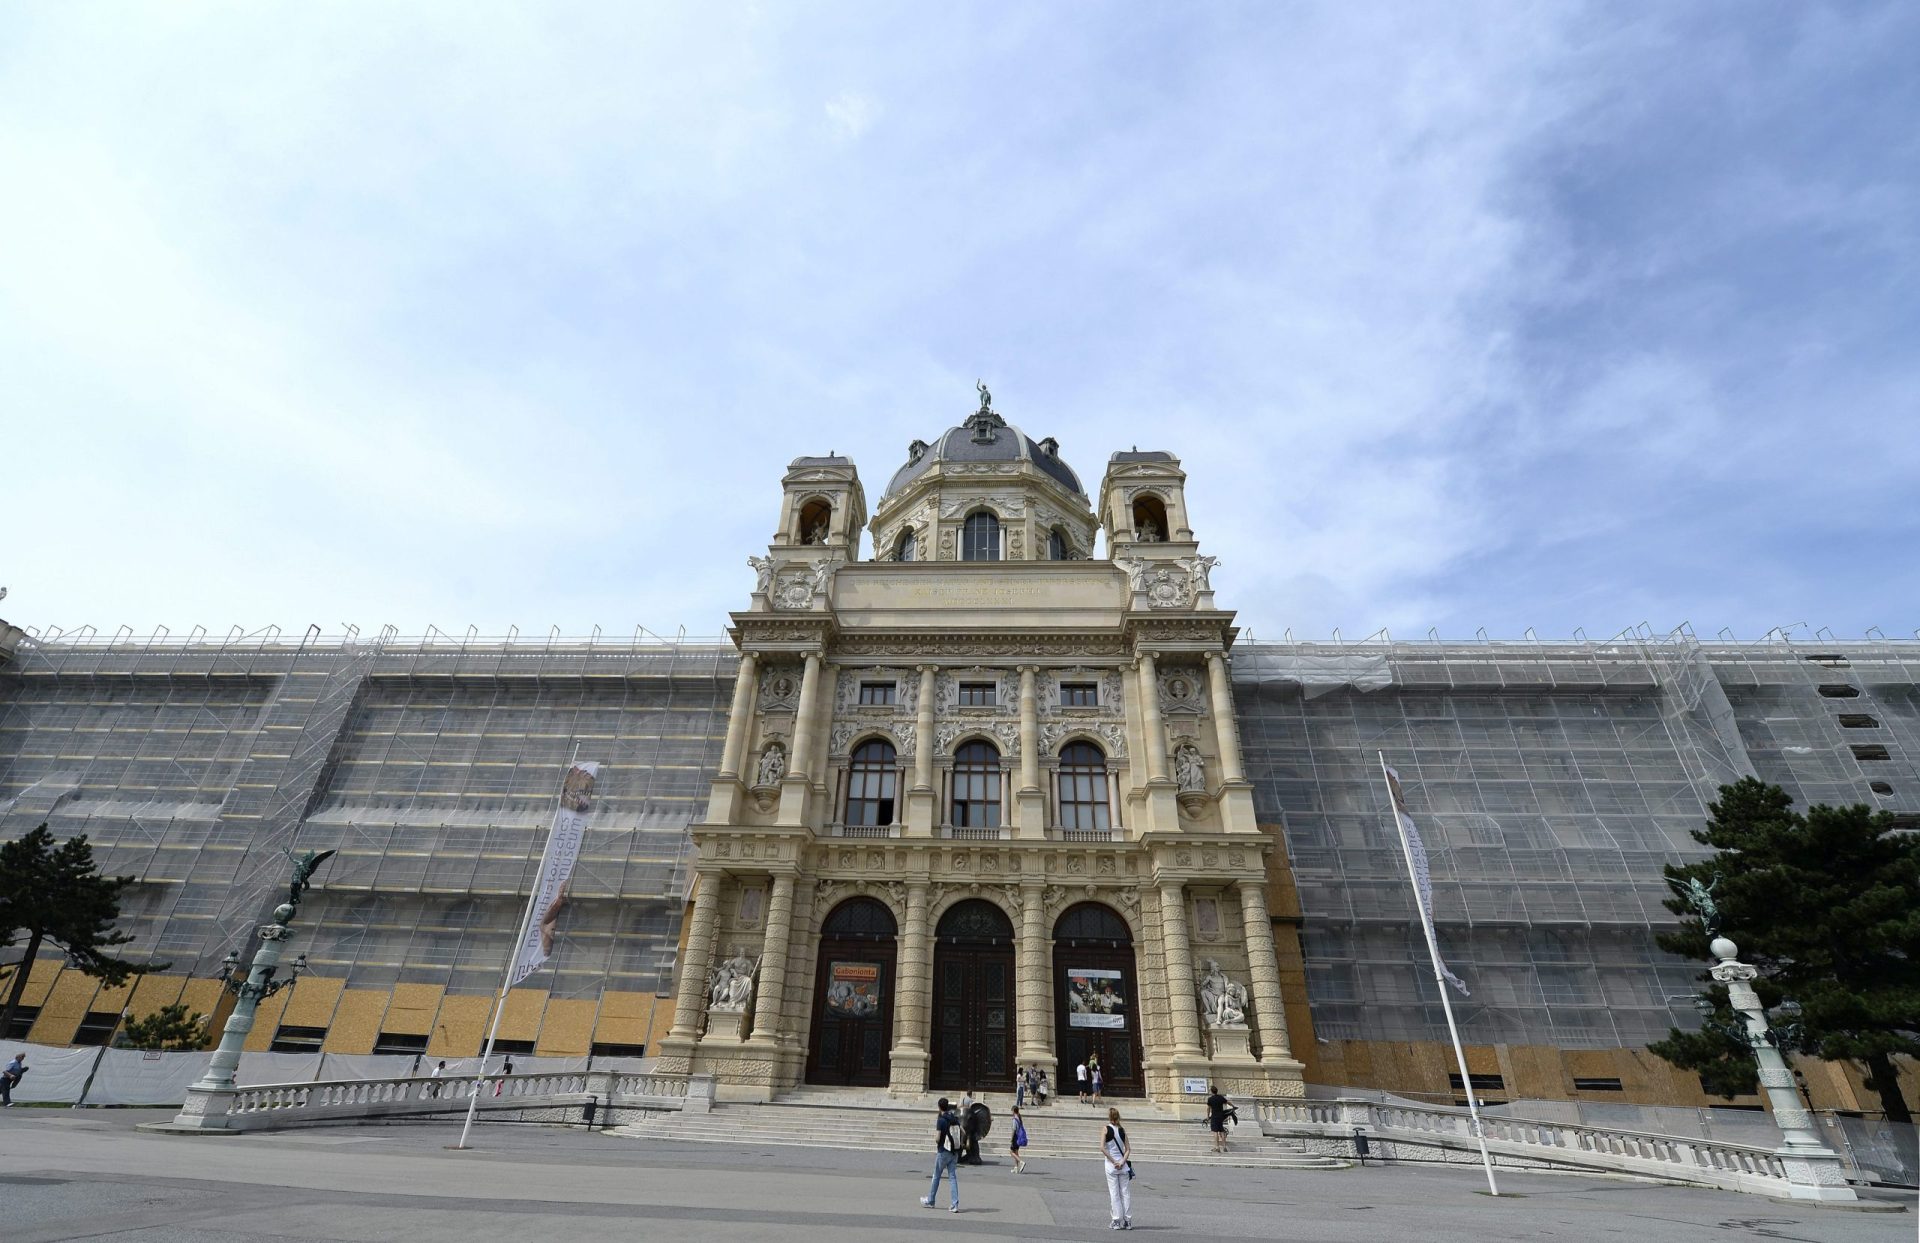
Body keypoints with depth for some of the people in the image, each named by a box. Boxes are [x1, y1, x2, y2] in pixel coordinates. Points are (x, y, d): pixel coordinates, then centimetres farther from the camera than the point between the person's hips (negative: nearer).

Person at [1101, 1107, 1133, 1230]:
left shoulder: (1105, 1129, -7)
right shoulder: (1122, 1129, 4)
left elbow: (1102, 1148, -16)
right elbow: (1128, 1149, -2)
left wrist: (1113, 1162, -12)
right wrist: (1122, 1162, -9)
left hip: (1111, 1164, -3)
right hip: (1123, 1165, 3)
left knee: (1114, 1193, 4)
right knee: (1126, 1193, 10)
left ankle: (1117, 1221, 6)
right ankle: (1128, 1221, 12)